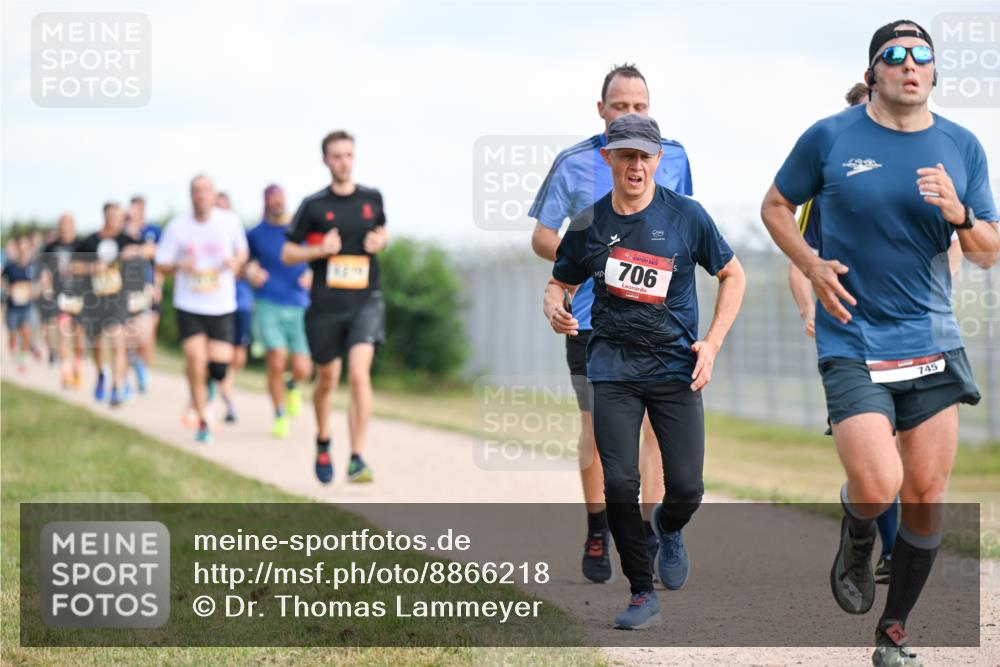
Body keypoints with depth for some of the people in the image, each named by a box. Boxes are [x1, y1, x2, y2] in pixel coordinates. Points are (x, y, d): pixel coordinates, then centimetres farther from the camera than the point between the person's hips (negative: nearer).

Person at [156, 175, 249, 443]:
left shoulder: (230, 221, -2)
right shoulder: (177, 227, -5)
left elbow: (242, 250, 14)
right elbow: (161, 265, 2)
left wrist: (236, 262, -9)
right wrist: (179, 266, -20)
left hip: (221, 307, 1)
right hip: (189, 306, -1)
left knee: (219, 366, -6)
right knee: (196, 362, -12)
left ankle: (211, 382, 32)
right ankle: (203, 422, 4)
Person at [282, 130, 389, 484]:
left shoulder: (372, 198, 5)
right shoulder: (313, 205, -1)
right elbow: (287, 254, 4)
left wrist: (380, 241, 3)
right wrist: (319, 250, -13)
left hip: (365, 299, 0)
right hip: (325, 304, 0)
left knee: (359, 374, -18)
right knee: (327, 380, 12)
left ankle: (357, 459, -17)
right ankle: (323, 444, 39)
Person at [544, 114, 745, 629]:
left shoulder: (686, 215, -1)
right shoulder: (588, 225, 2)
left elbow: (732, 275, 9)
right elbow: (558, 283, 15)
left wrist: (712, 342, -1)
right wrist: (555, 311, -9)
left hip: (676, 365, -1)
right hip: (613, 368, 1)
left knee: (686, 487, -5)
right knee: (619, 484, -10)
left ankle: (668, 528, 32)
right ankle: (642, 594, 4)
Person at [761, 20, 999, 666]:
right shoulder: (829, 138, -1)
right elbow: (777, 206, 12)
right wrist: (812, 266, -4)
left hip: (934, 344, 3)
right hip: (853, 342, -3)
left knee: (926, 497, 2)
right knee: (876, 487, -18)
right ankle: (857, 545, 18)